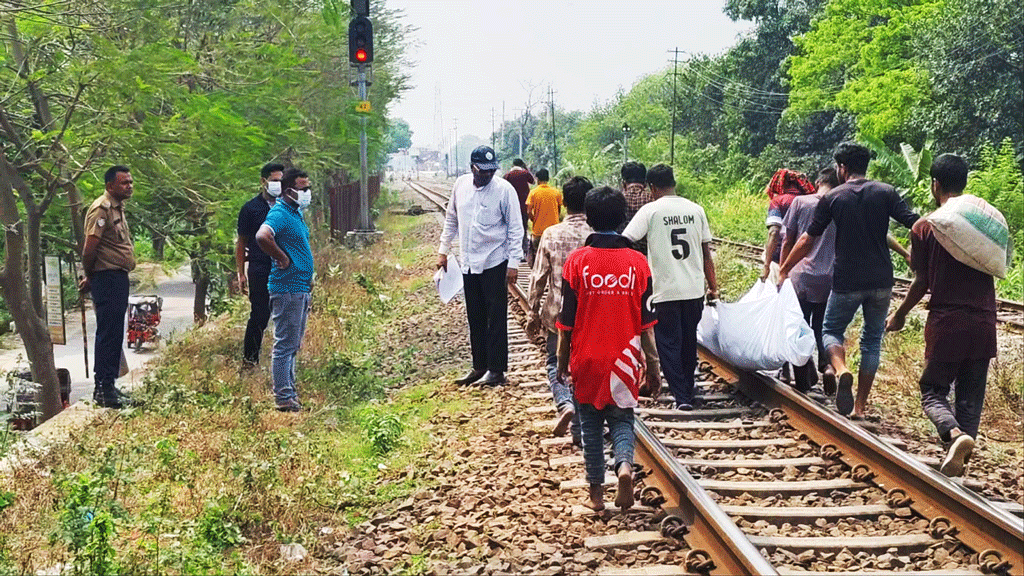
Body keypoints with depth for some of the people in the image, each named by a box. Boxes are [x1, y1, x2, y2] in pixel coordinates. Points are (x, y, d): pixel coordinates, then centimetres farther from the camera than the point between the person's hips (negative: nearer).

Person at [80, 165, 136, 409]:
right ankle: (102, 389, -5)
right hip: (107, 278, -10)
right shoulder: (102, 208, -14)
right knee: (108, 334, -8)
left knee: (115, 334, 14)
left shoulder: (117, 208, 18)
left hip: (119, 278, 10)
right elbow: (90, 247, -20)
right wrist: (90, 276, -7)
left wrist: (90, 277, 17)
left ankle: (109, 385, 22)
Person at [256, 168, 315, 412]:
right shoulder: (280, 214, -15)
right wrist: (283, 259, -22)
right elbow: (262, 236, -35)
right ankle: (284, 398, 0)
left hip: (301, 288, 10)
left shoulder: (296, 213, 15)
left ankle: (290, 393, 24)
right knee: (285, 345, -5)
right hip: (287, 289, -10)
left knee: (293, 345, 16)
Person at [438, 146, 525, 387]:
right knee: (475, 319, 12)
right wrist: (443, 251, 15)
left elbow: (515, 229, -7)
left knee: (496, 319, -1)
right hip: (468, 263, 5)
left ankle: (496, 370, 6)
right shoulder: (461, 185, 3)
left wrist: (514, 263, -12)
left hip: (495, 263, -5)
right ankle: (479, 367, 22)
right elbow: (451, 220, 16)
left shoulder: (504, 189, -11)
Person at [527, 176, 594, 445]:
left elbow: (539, 277, -4)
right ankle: (579, 431, 15)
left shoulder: (551, 234, -8)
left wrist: (533, 314, 7)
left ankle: (565, 404, -10)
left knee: (556, 364, 17)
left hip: (558, 312, -1)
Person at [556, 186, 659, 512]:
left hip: (586, 360, -1)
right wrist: (652, 364, 6)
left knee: (591, 426, 12)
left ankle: (596, 493, 15)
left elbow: (566, 321, -4)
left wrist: (562, 361, 7)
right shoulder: (636, 262, -4)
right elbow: (646, 323, -2)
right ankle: (624, 465, -15)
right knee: (621, 420, 13)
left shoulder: (577, 261, -8)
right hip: (624, 360, 1)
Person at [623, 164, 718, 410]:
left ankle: (681, 397, 0)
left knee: (669, 344, 5)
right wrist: (713, 287, 16)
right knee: (689, 342, 17)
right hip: (694, 290, 4)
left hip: (665, 291, -4)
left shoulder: (650, 210, -7)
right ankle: (688, 393, 28)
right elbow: (706, 254, 9)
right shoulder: (696, 210, 5)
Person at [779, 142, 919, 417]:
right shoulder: (886, 193, 0)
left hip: (846, 282, -2)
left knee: (831, 330, 16)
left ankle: (842, 371, -17)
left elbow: (807, 240, 2)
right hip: (881, 281, 2)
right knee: (872, 340, 15)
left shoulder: (832, 198, -1)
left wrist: (784, 270, 10)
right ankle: (860, 405, 14)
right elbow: (915, 225, -9)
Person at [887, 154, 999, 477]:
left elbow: (921, 283, -2)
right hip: (983, 324, 3)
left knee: (933, 391, 8)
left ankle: (955, 434, -21)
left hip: (945, 323, -3)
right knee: (970, 398, 12)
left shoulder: (925, 228, -5)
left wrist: (900, 315, 10)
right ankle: (957, 462, 8)